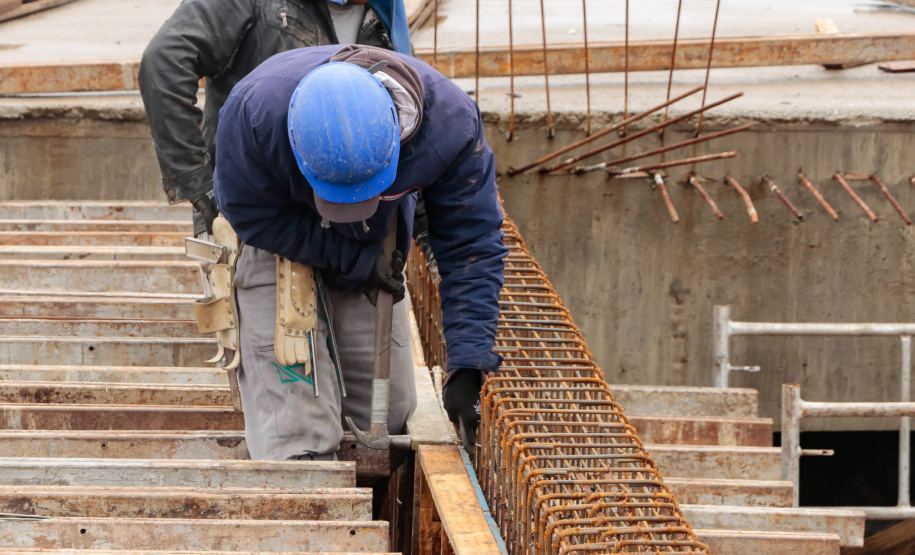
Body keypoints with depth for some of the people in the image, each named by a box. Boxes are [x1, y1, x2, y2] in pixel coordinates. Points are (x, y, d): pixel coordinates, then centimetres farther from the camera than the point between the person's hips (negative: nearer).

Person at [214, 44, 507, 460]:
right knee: (295, 437, -13)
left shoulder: (449, 124, -32)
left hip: (372, 253, 3)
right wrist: (356, 261, -21)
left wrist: (466, 367, -28)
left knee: (389, 417, 3)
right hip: (279, 250, -3)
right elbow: (251, 217, -21)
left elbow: (472, 247, -23)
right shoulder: (255, 112, -38)